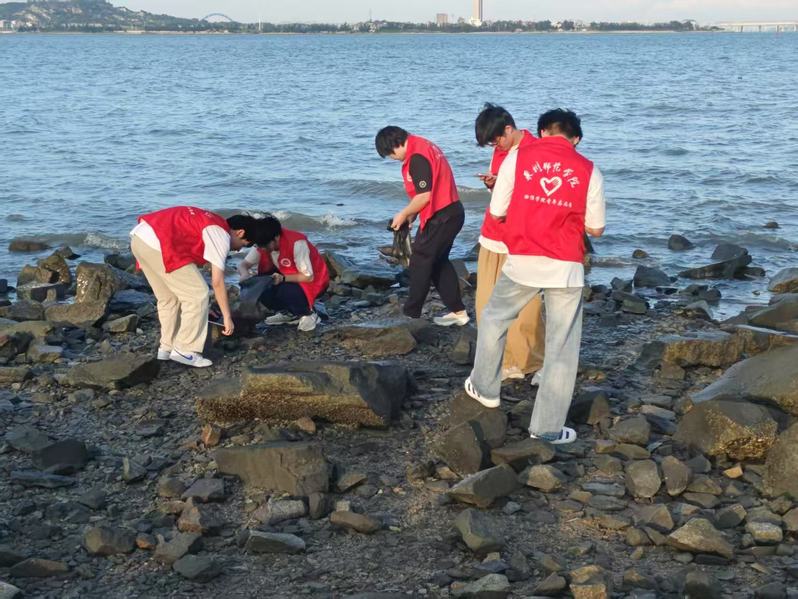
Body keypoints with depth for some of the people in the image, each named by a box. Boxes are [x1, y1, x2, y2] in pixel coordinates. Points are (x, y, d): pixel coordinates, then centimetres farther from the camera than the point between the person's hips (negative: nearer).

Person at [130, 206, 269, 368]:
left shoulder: (211, 226, 26)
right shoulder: (221, 235, -2)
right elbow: (217, 281, -6)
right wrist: (227, 317, 2)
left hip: (139, 238, 10)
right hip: (158, 243, -10)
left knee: (169, 298, 22)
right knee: (198, 295, -1)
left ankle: (167, 348, 27)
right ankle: (184, 351, 3)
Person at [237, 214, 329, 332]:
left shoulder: (296, 243, -32)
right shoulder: (263, 244, -13)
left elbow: (308, 277, -27)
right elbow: (244, 264, -11)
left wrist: (283, 278, -39)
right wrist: (245, 274, -35)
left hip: (313, 281, -6)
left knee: (285, 292, -35)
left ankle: (308, 314, -5)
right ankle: (288, 313, 7)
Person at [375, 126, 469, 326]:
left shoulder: (417, 157, -19)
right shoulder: (424, 147, 14)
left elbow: (425, 196, -20)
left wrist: (404, 214, -6)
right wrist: (411, 215, 10)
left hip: (440, 217, -10)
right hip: (451, 213, 10)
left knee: (419, 265, -1)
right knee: (439, 262, 18)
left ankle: (410, 315, 7)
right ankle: (458, 311, 21)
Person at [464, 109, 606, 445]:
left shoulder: (518, 158, 1)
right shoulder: (588, 171, 3)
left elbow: (497, 211, 4)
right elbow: (596, 229, 7)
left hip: (522, 262, 0)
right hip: (566, 267, 0)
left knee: (494, 318, 26)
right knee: (562, 347, 7)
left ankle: (484, 389, 36)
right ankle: (547, 427, 10)